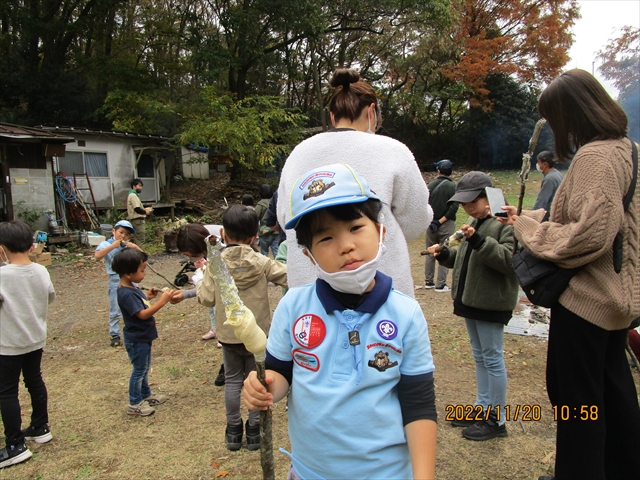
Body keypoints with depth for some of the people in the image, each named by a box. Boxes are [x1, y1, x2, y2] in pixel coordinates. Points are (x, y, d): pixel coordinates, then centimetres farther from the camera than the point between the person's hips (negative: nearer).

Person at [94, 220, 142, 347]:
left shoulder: (128, 245, 7)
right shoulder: (106, 244, -5)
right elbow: (97, 256, -23)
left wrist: (135, 247, -11)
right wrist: (112, 246, -26)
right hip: (116, 281, -4)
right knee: (115, 311, 3)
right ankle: (114, 335, 15)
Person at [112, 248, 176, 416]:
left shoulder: (132, 288, 3)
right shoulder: (126, 293, -28)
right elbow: (142, 314, -32)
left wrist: (148, 297, -1)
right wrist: (162, 301, -35)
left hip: (143, 337, 10)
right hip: (137, 339, -9)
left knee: (145, 368, 22)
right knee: (139, 370, 5)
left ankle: (146, 394, 39)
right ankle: (134, 404, 19)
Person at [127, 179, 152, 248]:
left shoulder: (132, 195, 21)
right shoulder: (133, 196, -11)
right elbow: (137, 209, -21)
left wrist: (144, 209, 10)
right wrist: (145, 212, -6)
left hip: (136, 220, 11)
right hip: (137, 220, -11)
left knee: (137, 240, 14)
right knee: (140, 240, -12)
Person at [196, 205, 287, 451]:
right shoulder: (262, 263, -13)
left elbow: (206, 299, -9)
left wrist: (201, 276, 8)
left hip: (228, 334, 1)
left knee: (232, 380, 17)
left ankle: (233, 431, 26)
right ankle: (254, 432, 22)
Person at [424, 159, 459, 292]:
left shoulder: (430, 186, 3)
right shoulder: (453, 187, -8)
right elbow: (454, 207, -17)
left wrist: (431, 221, -2)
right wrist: (441, 221, -12)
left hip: (431, 224, 4)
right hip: (447, 225, -4)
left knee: (430, 253, 14)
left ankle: (428, 282, 20)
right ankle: (440, 285, 4)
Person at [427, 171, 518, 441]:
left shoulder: (505, 223, -15)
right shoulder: (476, 222, 13)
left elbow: (509, 260, -26)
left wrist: (478, 241, -33)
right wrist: (445, 254, 5)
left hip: (491, 302, -9)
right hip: (471, 298, 9)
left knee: (492, 358, 1)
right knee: (479, 356, 18)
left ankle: (496, 420, 15)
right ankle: (483, 408, 31)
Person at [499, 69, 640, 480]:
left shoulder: (594, 156, -21)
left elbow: (590, 235, -28)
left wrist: (528, 227, -14)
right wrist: (531, 217, 9)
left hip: (586, 297, -10)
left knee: (575, 394, 3)